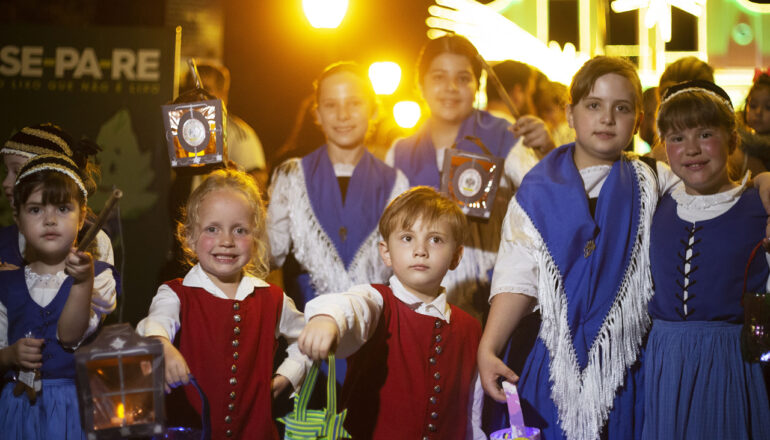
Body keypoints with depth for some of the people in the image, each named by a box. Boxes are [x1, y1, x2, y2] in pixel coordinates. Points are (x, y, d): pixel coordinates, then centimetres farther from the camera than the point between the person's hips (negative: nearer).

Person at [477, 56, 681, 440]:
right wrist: (487, 348, -10)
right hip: (557, 368, 0)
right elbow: (517, 279, -1)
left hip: (626, 364, 0)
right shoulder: (538, 192, 4)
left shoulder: (652, 184, 7)